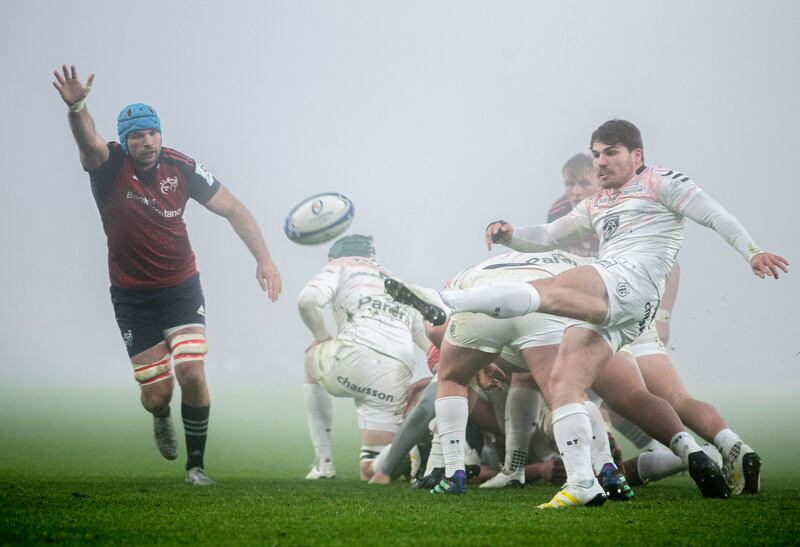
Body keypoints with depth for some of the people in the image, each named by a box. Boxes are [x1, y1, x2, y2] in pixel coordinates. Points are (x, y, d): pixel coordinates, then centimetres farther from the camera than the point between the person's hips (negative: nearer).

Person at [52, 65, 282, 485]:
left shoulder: (181, 167, -9)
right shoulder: (110, 166, -15)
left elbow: (232, 209, -3)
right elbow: (88, 141, -38)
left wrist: (263, 258, -13)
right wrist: (75, 108, -61)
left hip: (181, 288, 1)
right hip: (132, 296, -1)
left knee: (192, 375, -14)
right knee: (156, 394, -1)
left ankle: (196, 463, 6)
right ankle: (162, 419, 39)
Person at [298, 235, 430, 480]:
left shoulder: (342, 266, 20)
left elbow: (307, 301, 1)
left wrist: (323, 338, 16)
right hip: (398, 378, 5)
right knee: (373, 470, 15)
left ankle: (323, 462, 24)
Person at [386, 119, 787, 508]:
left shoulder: (660, 183, 15)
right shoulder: (595, 206, 36)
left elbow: (715, 216, 9)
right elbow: (547, 237, 35)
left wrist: (751, 252, -4)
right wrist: (508, 235, 16)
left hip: (634, 282, -8)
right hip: (602, 305, 8)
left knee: (546, 291, -28)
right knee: (562, 384, -8)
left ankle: (445, 302, -46)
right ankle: (582, 484, -15)